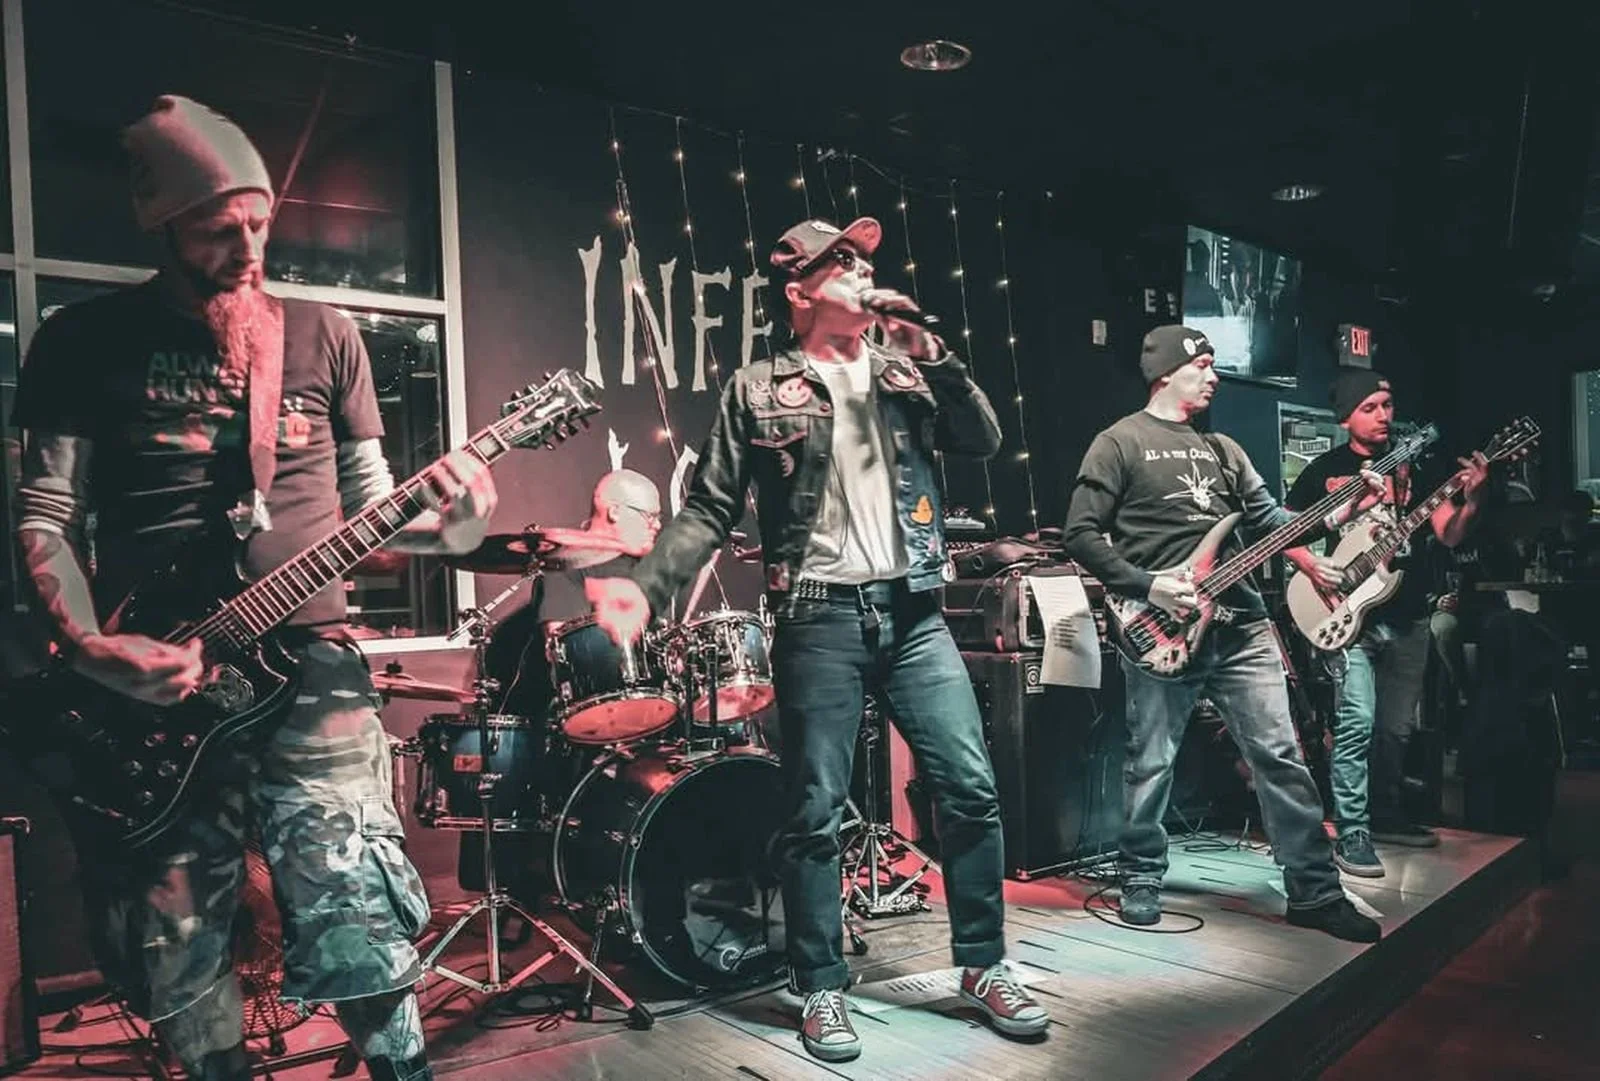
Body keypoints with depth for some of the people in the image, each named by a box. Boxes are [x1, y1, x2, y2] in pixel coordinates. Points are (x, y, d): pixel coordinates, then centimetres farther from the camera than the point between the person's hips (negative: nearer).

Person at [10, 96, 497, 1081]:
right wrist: (90, 648, -13)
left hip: (307, 668, 0)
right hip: (148, 685, 1)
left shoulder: (323, 335, 8)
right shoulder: (85, 339, 5)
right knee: (175, 957, 13)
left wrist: (446, 527, -12)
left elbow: (367, 501, 10)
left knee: (361, 937, -7)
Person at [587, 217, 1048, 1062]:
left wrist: (928, 352, -4)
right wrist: (645, 586, -15)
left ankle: (983, 966, 22)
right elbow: (709, 510, -1)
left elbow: (983, 442, 4)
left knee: (971, 790, 4)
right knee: (815, 815, 2)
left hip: (913, 611, 4)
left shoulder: (906, 371, 13)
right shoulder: (758, 389, 3)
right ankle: (822, 990, 19)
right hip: (819, 620, -3)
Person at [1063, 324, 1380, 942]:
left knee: (1279, 754, 5)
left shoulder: (1221, 447, 19)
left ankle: (1314, 891, 15)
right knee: (1152, 763, 4)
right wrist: (1146, 586, -14)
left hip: (1239, 622, 6)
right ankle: (1141, 881, 22)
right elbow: (1080, 534, -7)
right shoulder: (1121, 442, -1)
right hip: (1162, 627, -5)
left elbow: (1268, 518, 15)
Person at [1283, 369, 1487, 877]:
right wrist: (1312, 566, -15)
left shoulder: (1411, 464, 9)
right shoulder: (1325, 469, 0)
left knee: (1398, 728, 13)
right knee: (1357, 724, -14)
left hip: (1408, 619, 5)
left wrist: (1470, 499, -16)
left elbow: (1448, 534, 3)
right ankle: (1351, 835, -8)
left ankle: (1385, 814, 31)